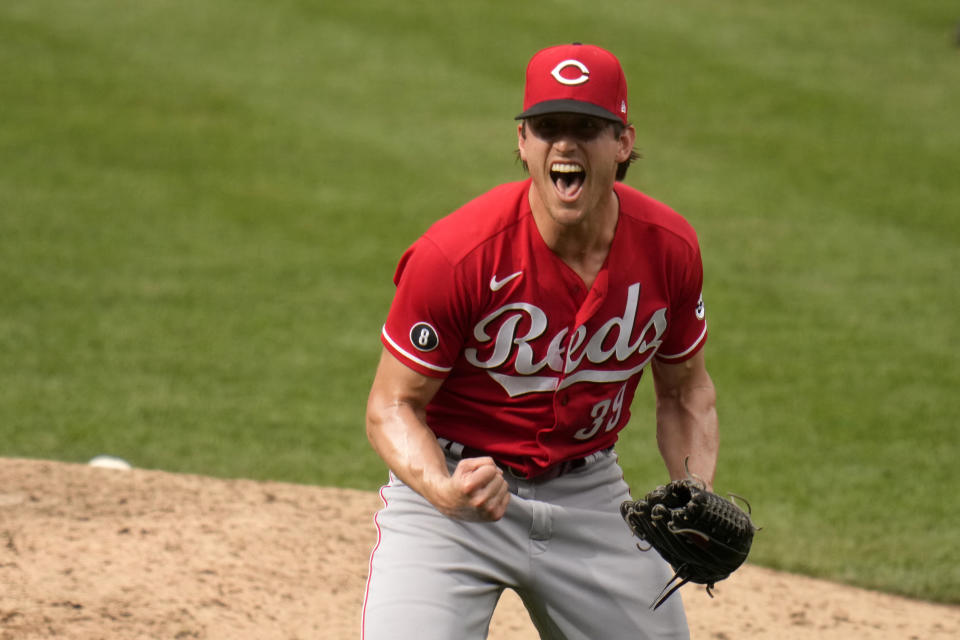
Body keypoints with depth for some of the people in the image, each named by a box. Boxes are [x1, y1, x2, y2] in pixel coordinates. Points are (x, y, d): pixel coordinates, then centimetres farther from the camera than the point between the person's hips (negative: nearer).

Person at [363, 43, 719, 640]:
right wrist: (444, 490, -35)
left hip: (589, 493, 4)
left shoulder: (669, 248, -9)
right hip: (455, 478, -4)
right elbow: (393, 406, -15)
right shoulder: (454, 255, -22)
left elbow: (685, 388, 8)